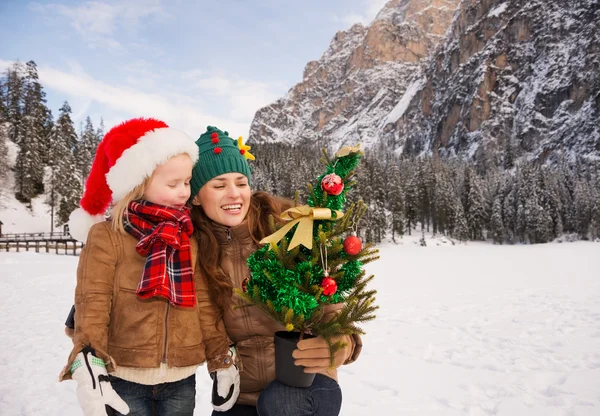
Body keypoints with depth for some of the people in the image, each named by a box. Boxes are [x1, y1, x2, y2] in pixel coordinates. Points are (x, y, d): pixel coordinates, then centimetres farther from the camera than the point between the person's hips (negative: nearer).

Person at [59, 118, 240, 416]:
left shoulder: (188, 240, 5)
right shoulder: (106, 236, -8)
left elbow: (204, 305, 7)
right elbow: (92, 305, -11)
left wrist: (222, 361, 6)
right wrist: (89, 369, -21)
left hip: (181, 381, 4)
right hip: (124, 380, -4)